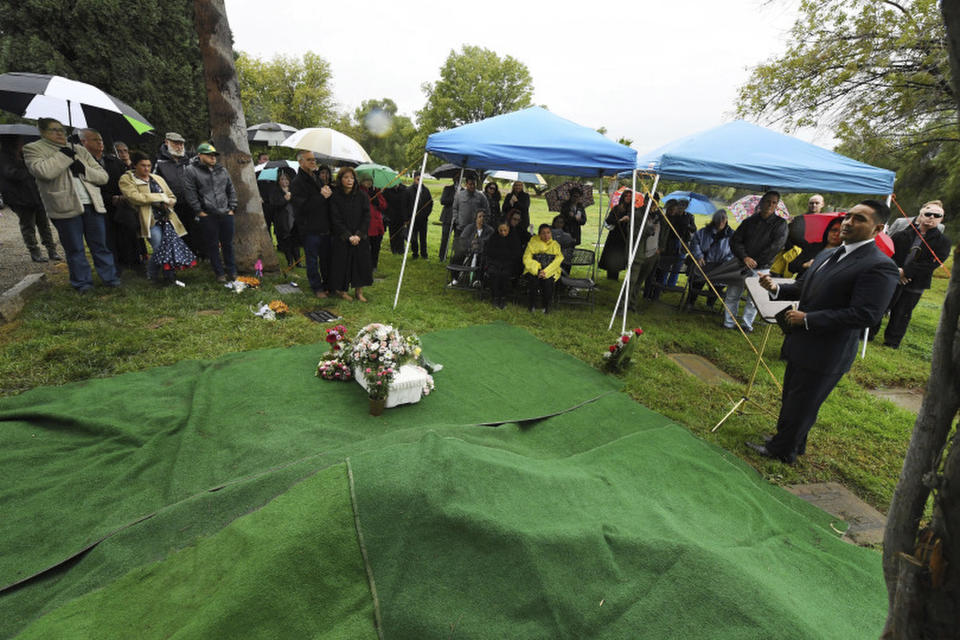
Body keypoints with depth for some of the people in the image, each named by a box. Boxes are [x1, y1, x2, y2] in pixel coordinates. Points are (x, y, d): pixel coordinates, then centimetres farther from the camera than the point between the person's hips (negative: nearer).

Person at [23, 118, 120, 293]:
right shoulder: (33, 149, 6)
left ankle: (110, 277, 10)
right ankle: (82, 283, 9)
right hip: (65, 207, -3)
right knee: (74, 249, 2)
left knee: (100, 245, 5)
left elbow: (103, 176, 12)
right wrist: (65, 155, -5)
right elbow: (43, 172, -15)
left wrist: (84, 168, -6)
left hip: (92, 204, 3)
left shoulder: (80, 150, 18)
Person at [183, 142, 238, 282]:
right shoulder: (191, 171, -3)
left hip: (226, 214, 4)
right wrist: (199, 211, -9)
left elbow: (231, 190, 17)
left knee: (228, 244, 11)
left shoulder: (222, 170, 13)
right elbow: (190, 193, -7)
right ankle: (220, 273, 14)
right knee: (213, 246, 4)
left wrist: (232, 208, 8)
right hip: (207, 216, -4)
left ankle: (232, 271, 23)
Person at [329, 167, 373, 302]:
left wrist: (358, 235, -11)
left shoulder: (362, 196, 2)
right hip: (342, 239, -2)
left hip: (360, 238, 2)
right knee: (342, 264, 2)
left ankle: (359, 291, 15)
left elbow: (367, 217, -1)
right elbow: (336, 220, -6)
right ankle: (341, 290, 17)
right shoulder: (335, 197, -3)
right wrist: (348, 236, -14)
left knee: (361, 263, 4)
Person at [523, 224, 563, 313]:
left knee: (548, 281, -31)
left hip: (550, 271, 0)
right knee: (534, 279, -32)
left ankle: (546, 305, -5)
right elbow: (527, 259, -4)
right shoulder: (533, 243, 5)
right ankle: (532, 304, -9)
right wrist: (537, 270, -19)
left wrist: (546, 271, -20)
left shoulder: (555, 245, 7)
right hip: (534, 270, 0)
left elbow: (558, 260, -6)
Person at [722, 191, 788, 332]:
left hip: (761, 269, -2)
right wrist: (744, 257, -14)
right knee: (732, 295, 3)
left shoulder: (780, 224, 1)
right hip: (741, 264, 2)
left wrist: (755, 261, -11)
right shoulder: (749, 221, 8)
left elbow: (776, 246, -8)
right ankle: (728, 322, 14)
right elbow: (735, 240, 3)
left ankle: (747, 324, 16)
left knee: (753, 299, 2)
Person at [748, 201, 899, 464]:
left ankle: (782, 450, 24)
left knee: (801, 405, 6)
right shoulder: (827, 255, 11)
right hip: (802, 344, 9)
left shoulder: (880, 266, -17)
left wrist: (807, 319, -22)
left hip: (826, 353, -9)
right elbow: (803, 287, 20)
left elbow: (864, 315, -24)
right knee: (792, 399, 22)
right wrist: (776, 288, -2)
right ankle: (794, 446, 40)